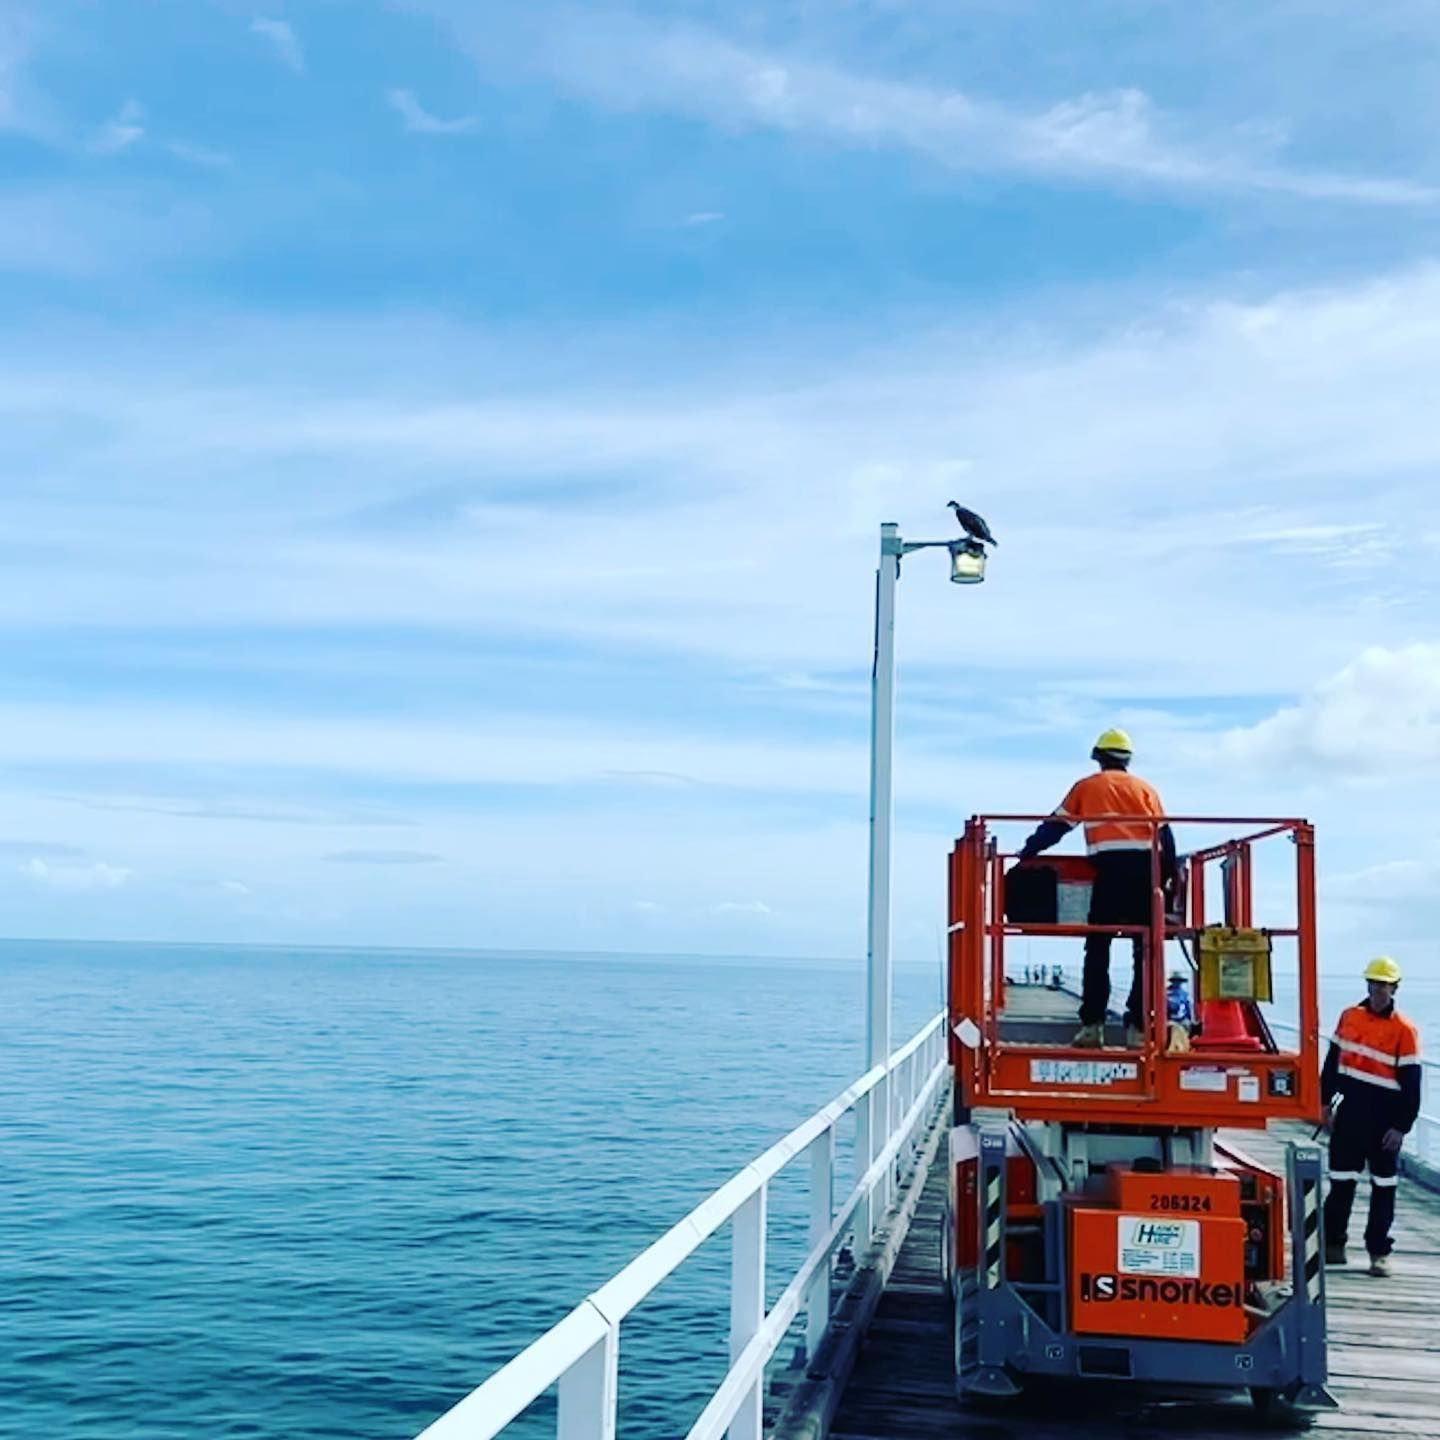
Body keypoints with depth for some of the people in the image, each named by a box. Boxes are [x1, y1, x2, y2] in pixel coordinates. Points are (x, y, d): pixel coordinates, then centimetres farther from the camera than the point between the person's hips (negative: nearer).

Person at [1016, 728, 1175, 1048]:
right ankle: (1138, 1027, 1)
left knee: (1097, 949, 4)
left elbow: (1056, 826, 16)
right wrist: (1169, 873, 15)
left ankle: (1092, 1025, -2)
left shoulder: (1086, 787, 15)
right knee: (1145, 950, 5)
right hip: (1145, 868, 1)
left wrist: (1028, 851, 26)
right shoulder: (1145, 788, 19)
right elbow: (1165, 834, 12)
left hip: (1110, 866, -1)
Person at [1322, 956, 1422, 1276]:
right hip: (1348, 1115, 3)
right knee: (1341, 1183, 9)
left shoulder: (1404, 1030, -8)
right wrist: (1326, 1103, 10)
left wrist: (1401, 1127, -10)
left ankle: (1379, 1251, 14)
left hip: (1384, 1121, -3)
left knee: (1383, 1189, 6)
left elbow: (1411, 1084, -8)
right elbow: (1332, 1063, 12)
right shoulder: (1350, 1017, 4)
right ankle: (1333, 1244, 18)